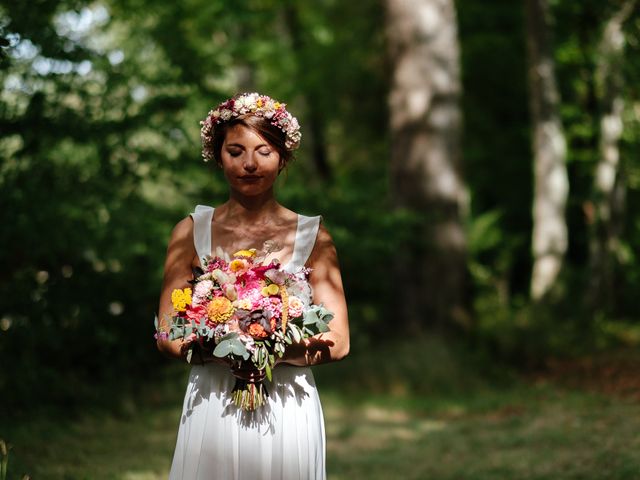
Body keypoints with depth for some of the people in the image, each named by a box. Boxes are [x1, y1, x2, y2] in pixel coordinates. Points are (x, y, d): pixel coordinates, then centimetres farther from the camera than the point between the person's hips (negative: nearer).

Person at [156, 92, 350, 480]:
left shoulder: (313, 237, 2)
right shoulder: (192, 232, 3)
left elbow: (337, 342, -2)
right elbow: (168, 336, 0)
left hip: (287, 414, 0)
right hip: (212, 410, 0)